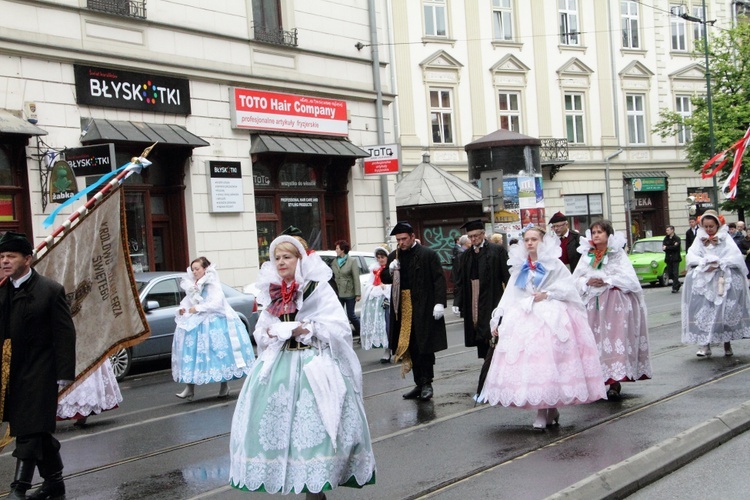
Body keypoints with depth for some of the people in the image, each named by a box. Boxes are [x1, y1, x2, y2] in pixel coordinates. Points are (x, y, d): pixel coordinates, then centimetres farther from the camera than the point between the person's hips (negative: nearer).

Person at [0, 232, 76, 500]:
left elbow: (65, 334, -9)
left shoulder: (50, 290, -9)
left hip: (39, 373, -6)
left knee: (29, 431, -7)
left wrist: (64, 374, -13)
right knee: (39, 431, 16)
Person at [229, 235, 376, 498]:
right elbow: (260, 331, 20)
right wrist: (269, 333, -1)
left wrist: (307, 330, -16)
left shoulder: (318, 287, -6)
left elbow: (339, 328, -10)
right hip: (279, 363, 6)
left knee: (312, 424, -8)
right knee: (278, 422, 3)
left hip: (313, 364, -6)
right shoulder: (273, 292, 11)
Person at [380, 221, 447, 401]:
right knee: (412, 349, 9)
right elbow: (384, 279, 18)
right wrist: (389, 271, -5)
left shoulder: (428, 255, -5)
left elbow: (439, 279, -8)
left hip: (424, 308, -5)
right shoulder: (394, 256, 11)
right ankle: (420, 384, 17)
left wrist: (439, 303, -16)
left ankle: (426, 383, 7)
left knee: (424, 347, -2)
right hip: (402, 309, 5)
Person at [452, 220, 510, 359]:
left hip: (492, 299, -4)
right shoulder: (466, 256, 13)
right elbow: (460, 281, 13)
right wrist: (457, 303, 5)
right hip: (473, 304, 5)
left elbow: (507, 275, -4)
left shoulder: (497, 250, -1)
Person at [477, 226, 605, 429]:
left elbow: (568, 289, -1)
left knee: (551, 361, -9)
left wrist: (547, 294, -11)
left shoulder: (554, 264, 2)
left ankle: (552, 407, 4)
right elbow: (510, 296, 9)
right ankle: (541, 412, 5)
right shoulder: (519, 267, 13)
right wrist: (498, 320, 3)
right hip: (525, 319, 3)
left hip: (552, 318, -3)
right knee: (530, 363, -3)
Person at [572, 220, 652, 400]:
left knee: (615, 339, -9)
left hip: (616, 303, -4)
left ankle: (615, 383, -5)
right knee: (595, 340, 1)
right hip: (593, 303, 4)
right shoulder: (587, 255, 11)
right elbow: (576, 280, 9)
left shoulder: (618, 254, 0)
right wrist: (587, 282, -9)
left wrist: (606, 281, -11)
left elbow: (628, 278, -9)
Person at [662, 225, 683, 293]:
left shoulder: (677, 238, -4)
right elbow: (663, 247, -2)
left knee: (675, 273, -7)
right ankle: (678, 284, 26)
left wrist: (667, 247, -11)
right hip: (668, 258, 5)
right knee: (670, 273, 6)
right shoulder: (666, 238, 10)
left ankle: (675, 288, -5)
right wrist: (672, 247, -16)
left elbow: (676, 247, -17)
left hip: (675, 258, -5)